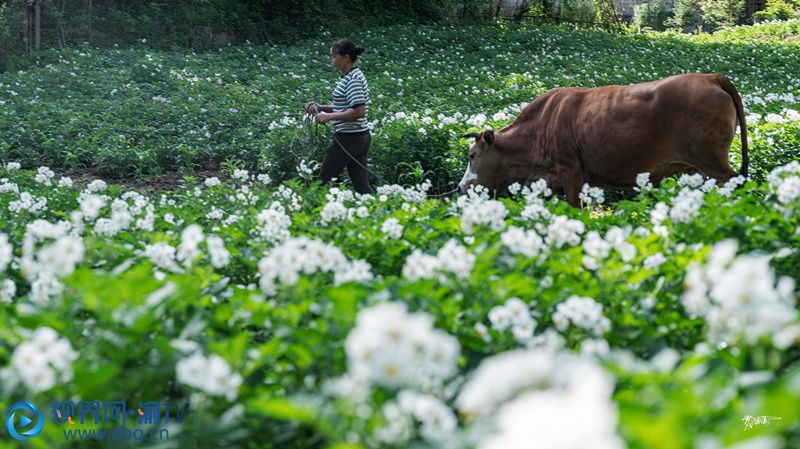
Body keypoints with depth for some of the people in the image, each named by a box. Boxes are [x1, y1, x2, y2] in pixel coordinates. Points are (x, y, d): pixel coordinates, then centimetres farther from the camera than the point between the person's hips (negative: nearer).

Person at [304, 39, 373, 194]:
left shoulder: (353, 80, -16)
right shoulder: (351, 76, 14)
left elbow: (359, 111, -24)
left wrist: (329, 116, -21)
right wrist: (321, 107, 11)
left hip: (348, 138, -10)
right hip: (360, 136, 10)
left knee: (323, 182, 3)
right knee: (361, 185, 6)